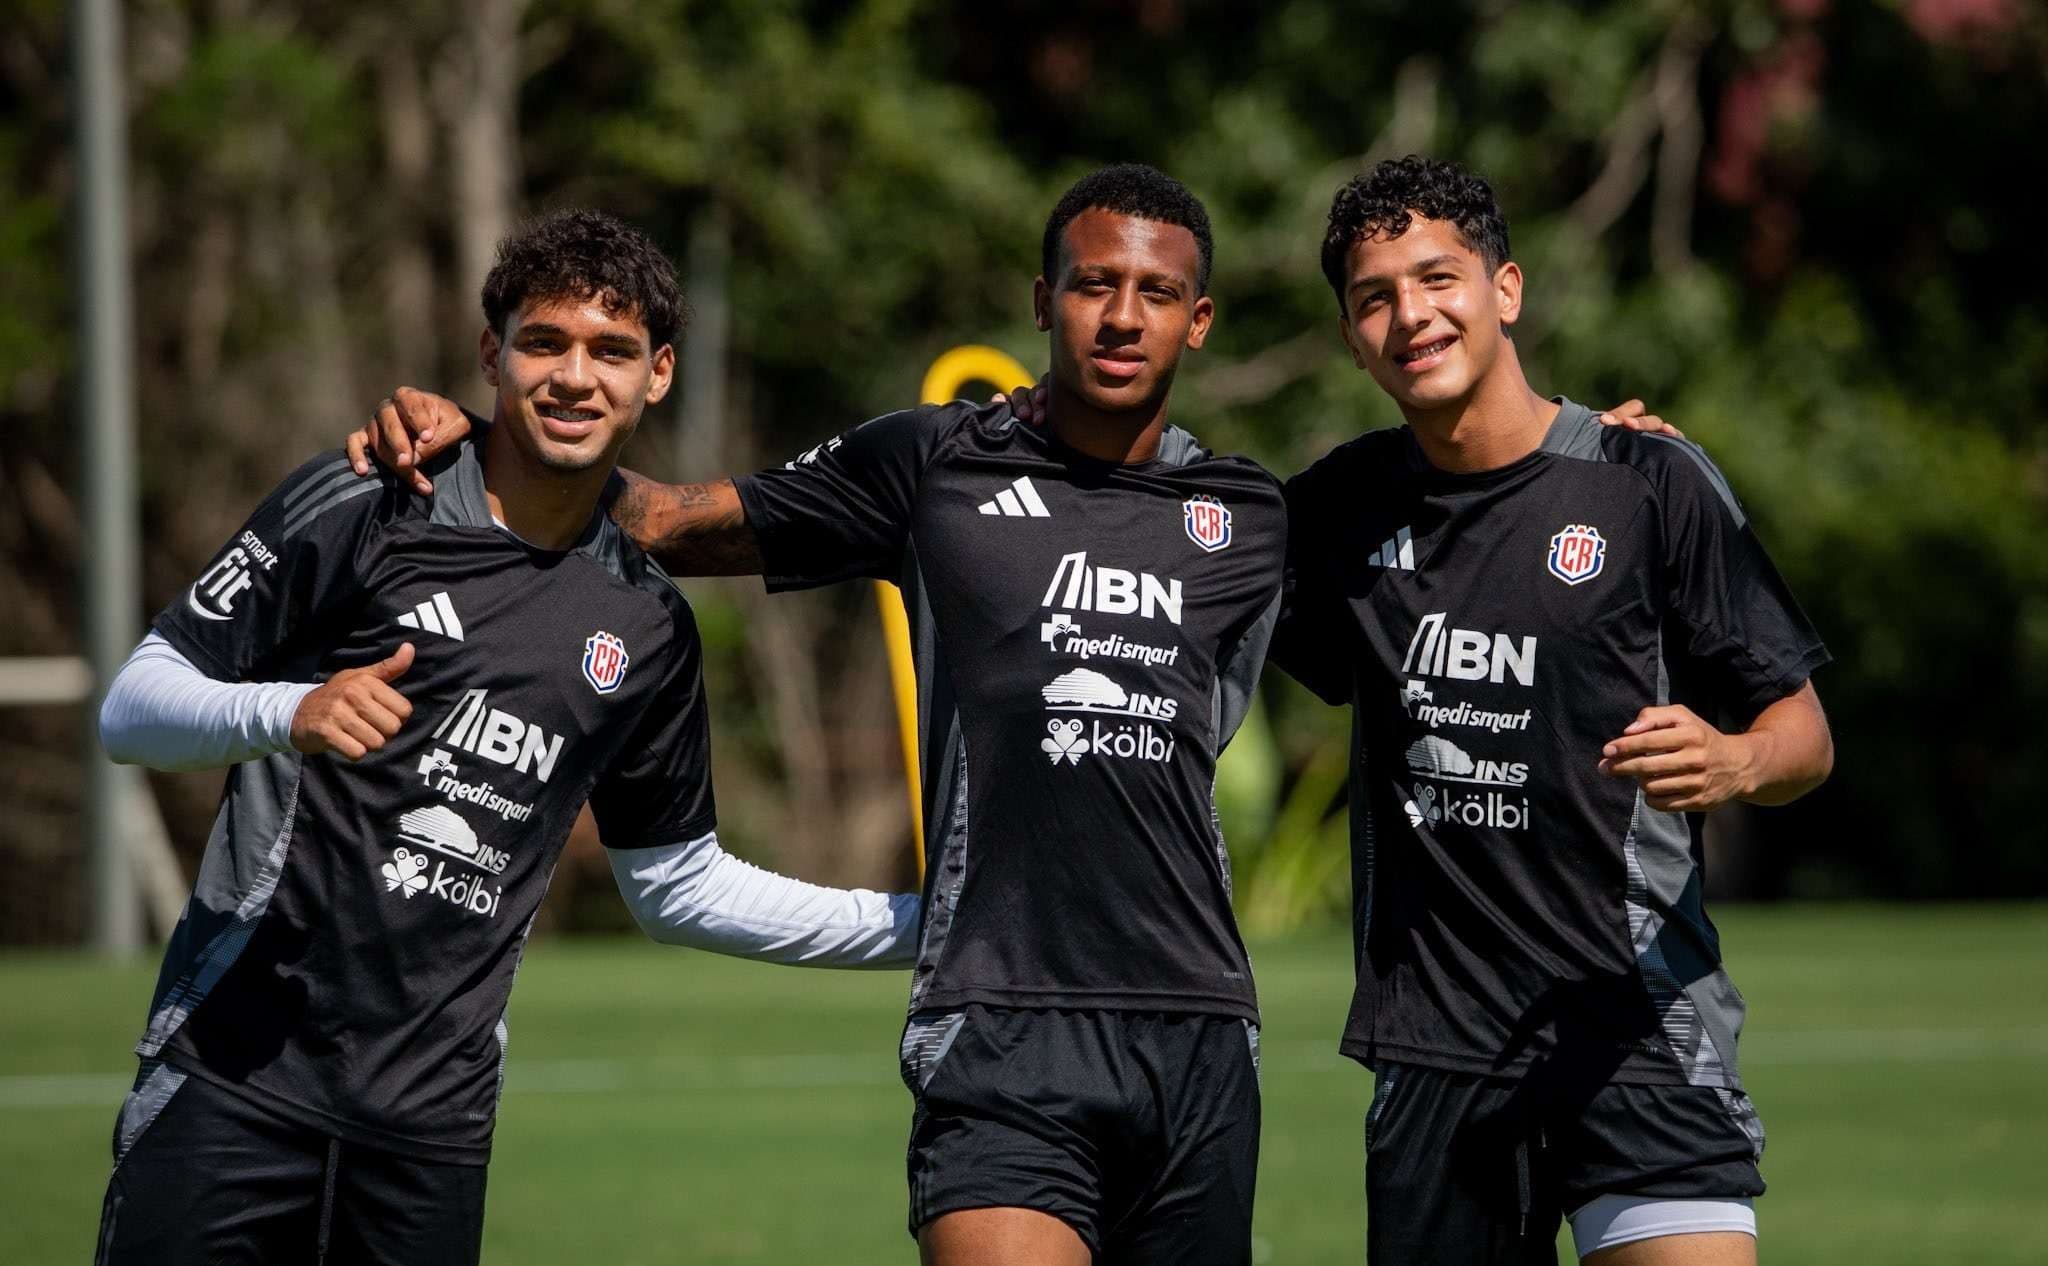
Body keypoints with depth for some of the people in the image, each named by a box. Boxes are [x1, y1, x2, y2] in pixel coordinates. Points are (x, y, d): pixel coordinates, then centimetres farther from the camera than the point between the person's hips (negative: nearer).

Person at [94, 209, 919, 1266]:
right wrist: (292, 715, -23)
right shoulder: (356, 506, -2)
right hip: (235, 1070, -4)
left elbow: (674, 881, 23)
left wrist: (921, 925, 18)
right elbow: (130, 710, -4)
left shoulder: (648, 624, 12)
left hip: (435, 1117, 4)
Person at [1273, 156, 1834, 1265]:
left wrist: (1733, 762, -20)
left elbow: (1803, 735, 0)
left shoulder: (1650, 484, -2)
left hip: (1637, 1036, -4)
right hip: (1432, 1045, 4)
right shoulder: (1342, 506, 9)